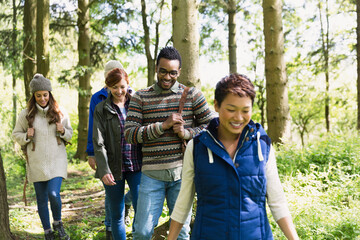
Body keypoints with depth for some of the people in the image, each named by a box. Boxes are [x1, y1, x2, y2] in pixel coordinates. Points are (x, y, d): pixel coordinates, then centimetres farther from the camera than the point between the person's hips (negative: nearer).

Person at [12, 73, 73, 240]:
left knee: (54, 194, -15)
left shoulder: (60, 113, 2)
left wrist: (63, 131, -10)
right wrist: (26, 136, -11)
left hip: (56, 161, -1)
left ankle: (57, 223, 13)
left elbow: (70, 134, 12)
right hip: (36, 163, 1)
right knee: (42, 199, 7)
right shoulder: (26, 114, 0)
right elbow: (16, 134, 9)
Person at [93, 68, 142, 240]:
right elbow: (98, 142, -5)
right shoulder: (101, 109, 2)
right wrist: (103, 170, -17)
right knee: (117, 215, 9)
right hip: (113, 168, -1)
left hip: (136, 167, 1)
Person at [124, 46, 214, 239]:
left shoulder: (192, 94, 5)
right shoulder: (140, 98, 5)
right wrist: (163, 125, -14)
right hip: (152, 173, 0)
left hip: (182, 172, 0)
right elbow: (129, 134, -3)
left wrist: (187, 133, -12)